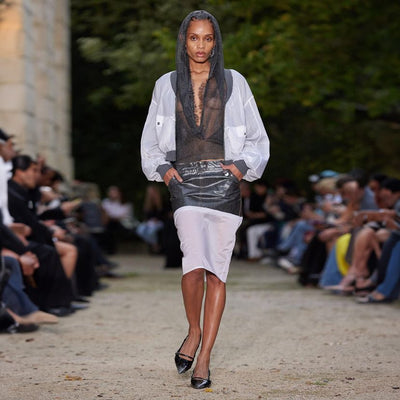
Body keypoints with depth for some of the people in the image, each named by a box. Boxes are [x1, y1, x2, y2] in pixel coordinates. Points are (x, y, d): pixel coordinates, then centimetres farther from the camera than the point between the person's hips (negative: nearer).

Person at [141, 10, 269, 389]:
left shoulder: (234, 83, 8)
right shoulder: (166, 86, 11)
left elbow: (257, 138, 13)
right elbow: (151, 142, 19)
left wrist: (243, 164, -5)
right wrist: (162, 168, 1)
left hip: (224, 183, 1)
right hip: (185, 183, -1)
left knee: (217, 271, -1)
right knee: (195, 263, -19)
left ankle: (205, 357, 7)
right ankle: (194, 332, 8)